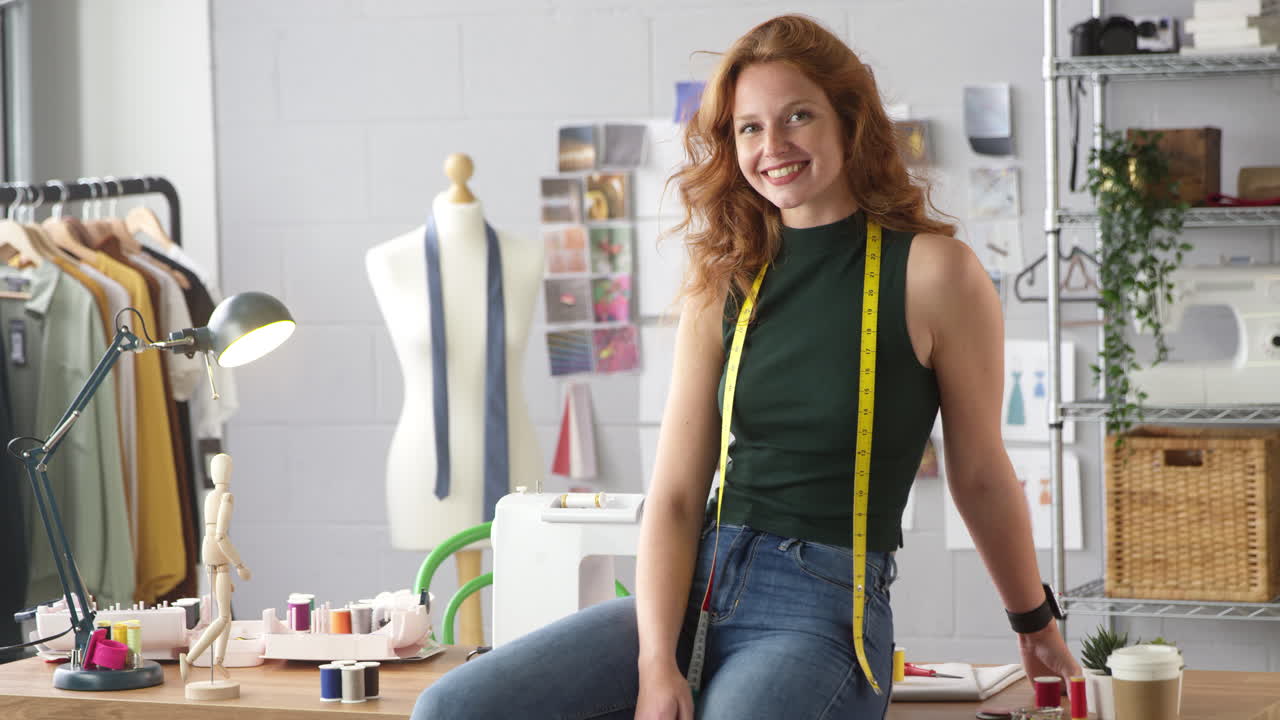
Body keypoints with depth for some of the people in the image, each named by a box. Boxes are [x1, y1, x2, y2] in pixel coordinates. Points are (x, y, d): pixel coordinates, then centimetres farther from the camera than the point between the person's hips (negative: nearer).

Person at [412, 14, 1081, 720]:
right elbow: (675, 495, 4)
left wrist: (1035, 624, 20)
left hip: (824, 611, -4)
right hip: (695, 587, 5)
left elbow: (981, 474, 9)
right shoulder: (724, 286, 10)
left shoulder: (934, 272, -3)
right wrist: (656, 664, -11)